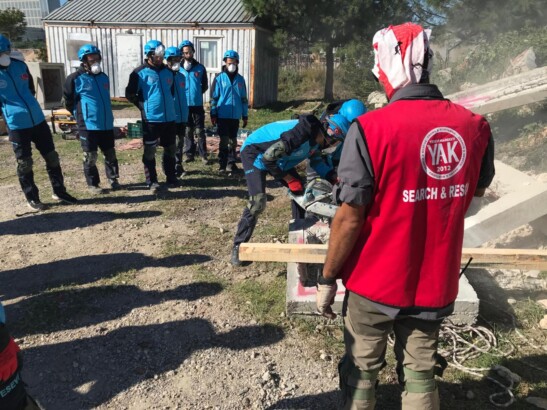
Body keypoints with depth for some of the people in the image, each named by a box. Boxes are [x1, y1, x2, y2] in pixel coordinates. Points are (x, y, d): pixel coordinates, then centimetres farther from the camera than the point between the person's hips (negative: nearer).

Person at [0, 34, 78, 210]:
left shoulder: (20, 66, 7)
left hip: (38, 120, 5)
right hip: (16, 125, -5)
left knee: (52, 156, 9)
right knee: (25, 163, 4)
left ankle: (59, 191, 23)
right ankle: (32, 198, 18)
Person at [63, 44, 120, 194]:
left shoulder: (104, 77, 9)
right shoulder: (76, 79, -10)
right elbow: (68, 100, -1)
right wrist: (80, 114, 6)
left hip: (106, 124, 5)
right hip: (88, 125, -5)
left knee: (110, 153, 12)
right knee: (90, 156, 3)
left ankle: (113, 179, 26)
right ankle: (92, 184, 15)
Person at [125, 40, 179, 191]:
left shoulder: (167, 71, 9)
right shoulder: (140, 73, -7)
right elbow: (130, 94, -3)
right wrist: (144, 106, -2)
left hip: (169, 118, 5)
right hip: (151, 119, -5)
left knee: (170, 149, 13)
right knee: (150, 151, 1)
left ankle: (171, 177, 26)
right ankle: (152, 182, 11)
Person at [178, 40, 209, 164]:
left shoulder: (200, 68, 3)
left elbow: (205, 85, 11)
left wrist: (197, 93, 2)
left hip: (197, 104, 0)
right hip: (184, 105, 0)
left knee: (200, 131, 1)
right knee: (187, 131, 9)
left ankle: (203, 155, 8)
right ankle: (189, 154, 18)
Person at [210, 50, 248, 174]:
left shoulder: (240, 79, 8)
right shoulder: (219, 78, -1)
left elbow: (244, 99, 11)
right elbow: (214, 97, -1)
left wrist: (245, 115, 10)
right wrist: (213, 114, -5)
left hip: (235, 116, 3)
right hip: (222, 115, -3)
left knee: (233, 141, 10)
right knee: (224, 140, -2)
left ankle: (231, 163, 20)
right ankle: (222, 165, 5)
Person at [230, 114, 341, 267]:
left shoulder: (318, 136, -7)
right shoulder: (303, 133, -35)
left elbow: (316, 160, 12)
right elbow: (268, 156, -33)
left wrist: (333, 177, -3)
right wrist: (288, 178, -22)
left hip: (278, 157, 9)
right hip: (255, 153, -9)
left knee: (300, 191, 6)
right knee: (258, 202, -20)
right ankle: (238, 246, -7)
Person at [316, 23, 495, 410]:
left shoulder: (371, 128, -21)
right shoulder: (475, 126, -7)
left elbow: (350, 218, -19)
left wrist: (327, 279, -6)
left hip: (375, 284, -3)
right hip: (436, 284, 4)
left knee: (361, 373, 19)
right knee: (421, 375, 22)